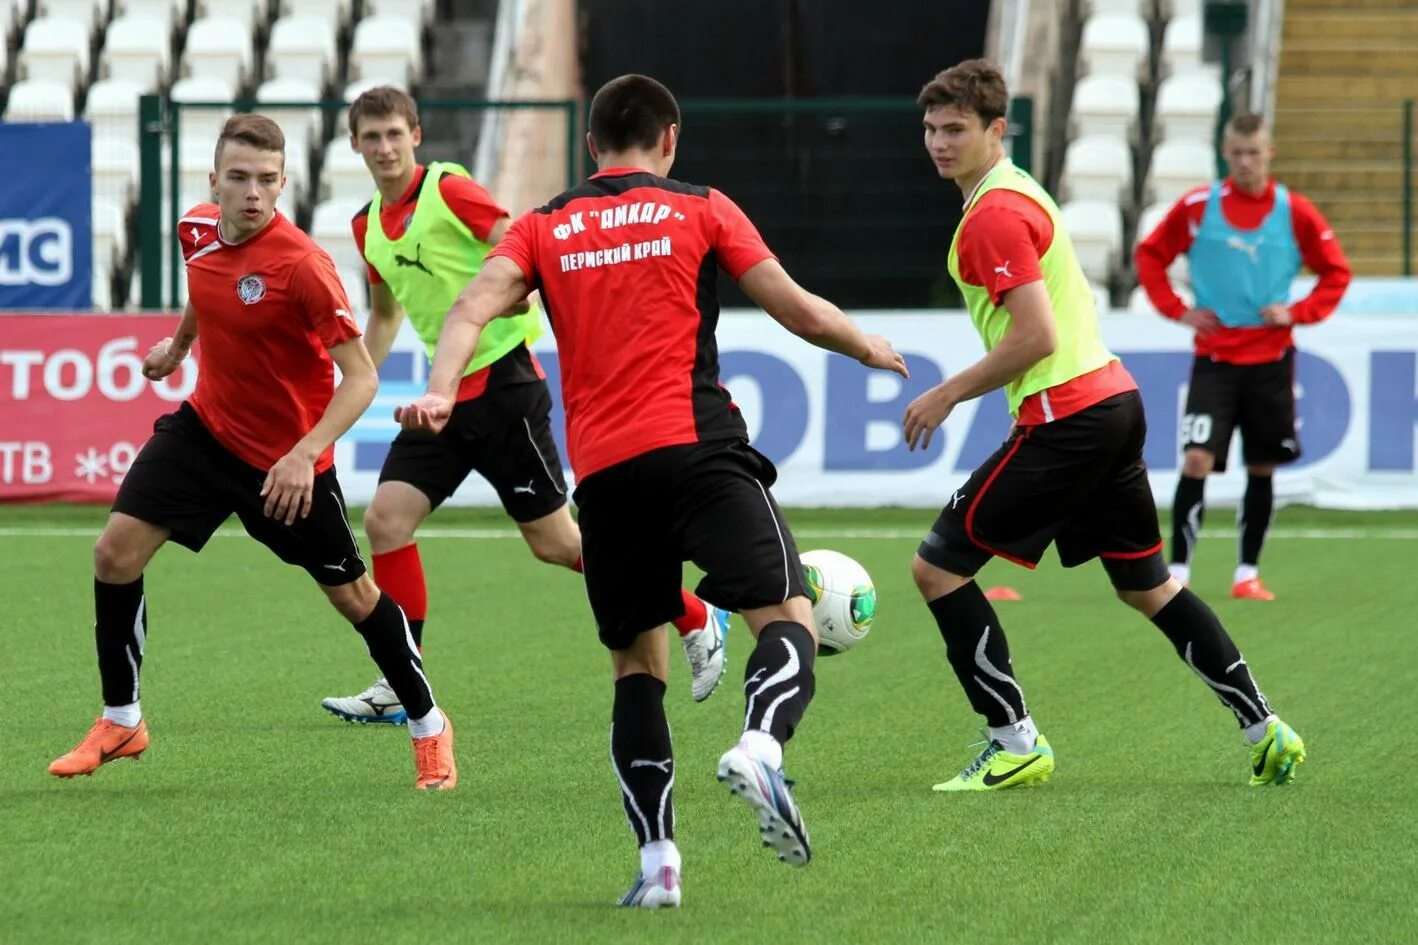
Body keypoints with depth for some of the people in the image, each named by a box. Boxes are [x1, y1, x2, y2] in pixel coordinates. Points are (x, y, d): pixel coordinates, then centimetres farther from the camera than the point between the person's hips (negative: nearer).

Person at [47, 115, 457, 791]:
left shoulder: (301, 265, -27)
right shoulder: (198, 229, -7)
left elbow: (361, 378, -26)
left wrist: (304, 455, -36)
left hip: (287, 459, -5)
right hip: (205, 427, 5)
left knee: (350, 593, 6)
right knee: (115, 552, -7)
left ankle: (428, 726, 27)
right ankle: (120, 723, 9)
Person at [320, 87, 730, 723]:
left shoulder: (448, 189, -11)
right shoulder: (369, 225, 12)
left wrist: (509, 290, -34)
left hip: (501, 379, -7)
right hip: (447, 392, 7)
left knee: (553, 541, -3)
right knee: (385, 519, -5)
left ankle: (695, 621, 12)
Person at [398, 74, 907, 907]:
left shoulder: (543, 230, 17)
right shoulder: (701, 211, 11)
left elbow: (475, 307, -1)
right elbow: (798, 312, 12)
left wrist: (439, 393, -13)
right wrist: (869, 349, 29)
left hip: (602, 468, 3)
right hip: (696, 447, -3)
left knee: (637, 661, 13)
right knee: (787, 614, -4)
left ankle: (658, 858, 3)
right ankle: (761, 746, -36)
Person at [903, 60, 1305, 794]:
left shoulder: (992, 215, -14)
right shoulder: (1021, 191, 17)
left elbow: (1036, 337, -21)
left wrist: (948, 394, -12)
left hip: (1066, 420, -10)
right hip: (1113, 399, 10)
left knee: (937, 566, -4)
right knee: (1147, 585, 19)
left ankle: (1016, 744, -2)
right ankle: (1265, 733, 20)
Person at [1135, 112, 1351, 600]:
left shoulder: (1295, 212, -1)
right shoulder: (1196, 206, -2)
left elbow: (1337, 271, 7)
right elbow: (1149, 255, 9)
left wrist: (1297, 312, -5)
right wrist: (1177, 310, -1)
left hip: (1271, 358, 1)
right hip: (1214, 357, -1)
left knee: (1263, 468, 6)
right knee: (1198, 459, -14)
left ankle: (1247, 574, 17)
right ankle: (1177, 572, -9)